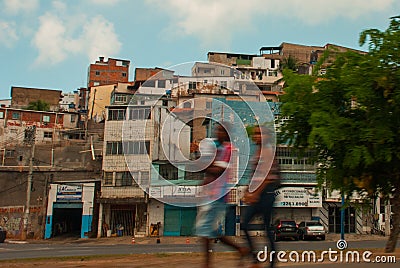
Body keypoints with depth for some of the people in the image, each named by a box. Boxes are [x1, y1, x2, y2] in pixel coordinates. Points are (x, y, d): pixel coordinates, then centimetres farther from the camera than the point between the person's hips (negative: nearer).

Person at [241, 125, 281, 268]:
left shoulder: (268, 151, -10)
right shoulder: (258, 152, 17)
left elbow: (267, 176, -17)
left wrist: (256, 193, -19)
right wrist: (248, 192, 16)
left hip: (266, 192, -9)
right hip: (256, 193, 9)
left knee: (267, 226, -3)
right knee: (244, 224, 4)